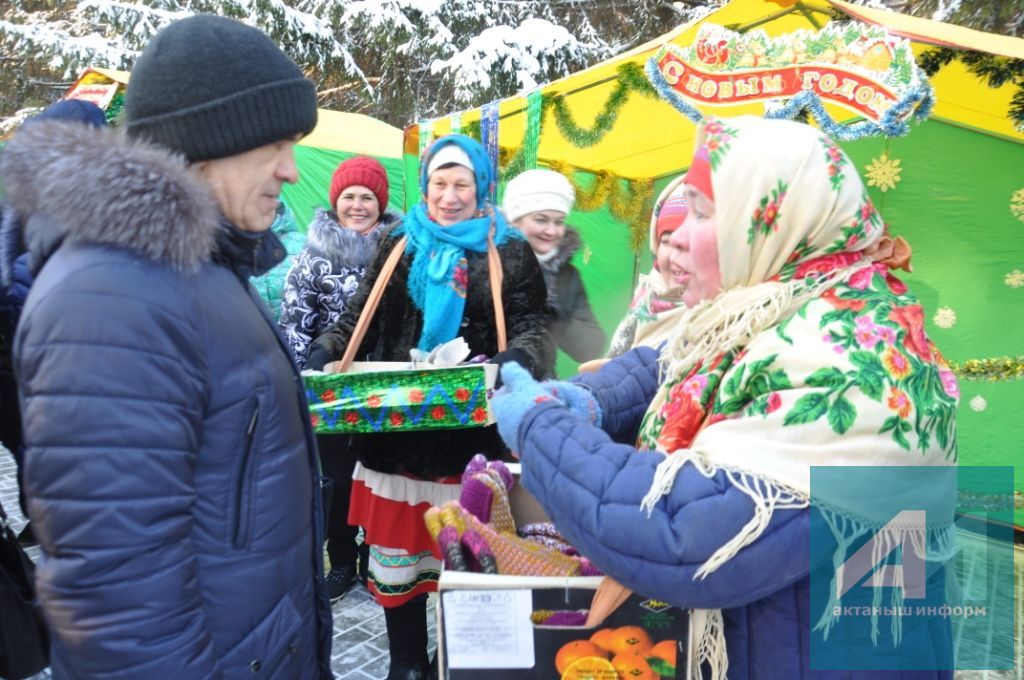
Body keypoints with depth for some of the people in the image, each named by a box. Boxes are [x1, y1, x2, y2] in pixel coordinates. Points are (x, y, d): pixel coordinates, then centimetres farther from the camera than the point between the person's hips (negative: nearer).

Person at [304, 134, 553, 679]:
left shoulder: (509, 253, 4)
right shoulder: (400, 244, 10)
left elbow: (531, 325, -1)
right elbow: (361, 314, 11)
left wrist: (517, 359, -23)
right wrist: (326, 348, -7)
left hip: (471, 428, -2)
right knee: (397, 549, 11)